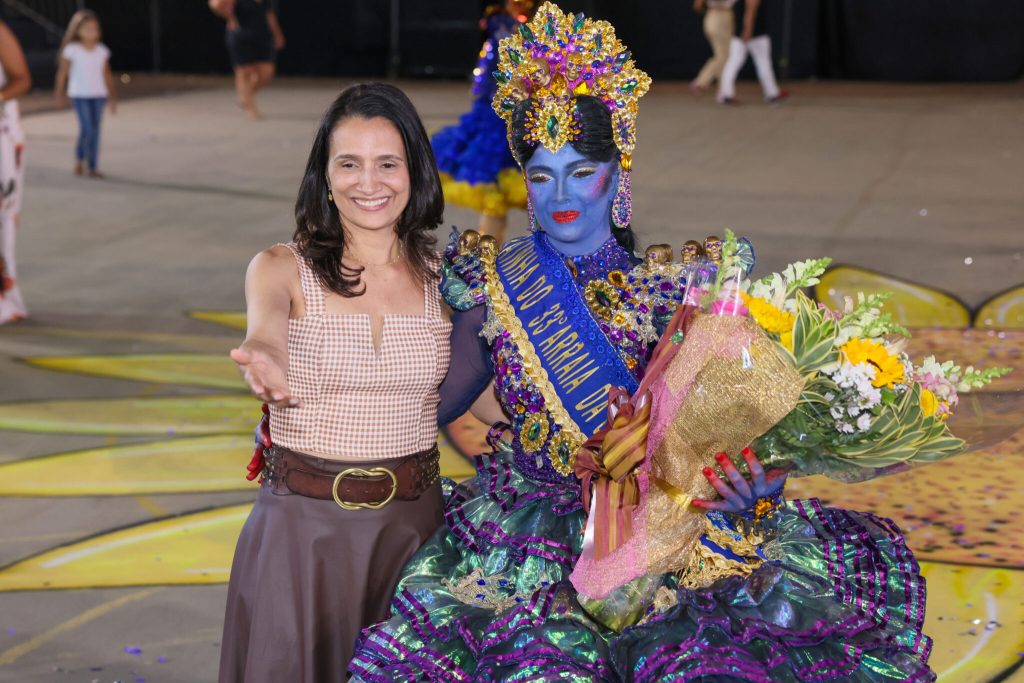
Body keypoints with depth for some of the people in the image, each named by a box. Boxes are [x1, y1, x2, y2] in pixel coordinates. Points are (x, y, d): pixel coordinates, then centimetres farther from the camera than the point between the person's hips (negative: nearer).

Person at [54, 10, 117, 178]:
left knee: (95, 129, 3)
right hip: (80, 95, -4)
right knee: (87, 127, -14)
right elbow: (63, 72, 4)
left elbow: (107, 74, 12)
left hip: (98, 95, 4)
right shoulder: (72, 50, -5)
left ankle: (93, 167, 8)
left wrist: (112, 96, 12)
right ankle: (80, 159, 8)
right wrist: (60, 93, 9)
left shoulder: (102, 50, 5)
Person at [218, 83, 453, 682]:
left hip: (412, 522, 2)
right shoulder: (283, 269, -5)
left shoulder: (444, 276, 2)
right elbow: (267, 330, -27)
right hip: (303, 524, -2)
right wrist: (264, 363, -49)